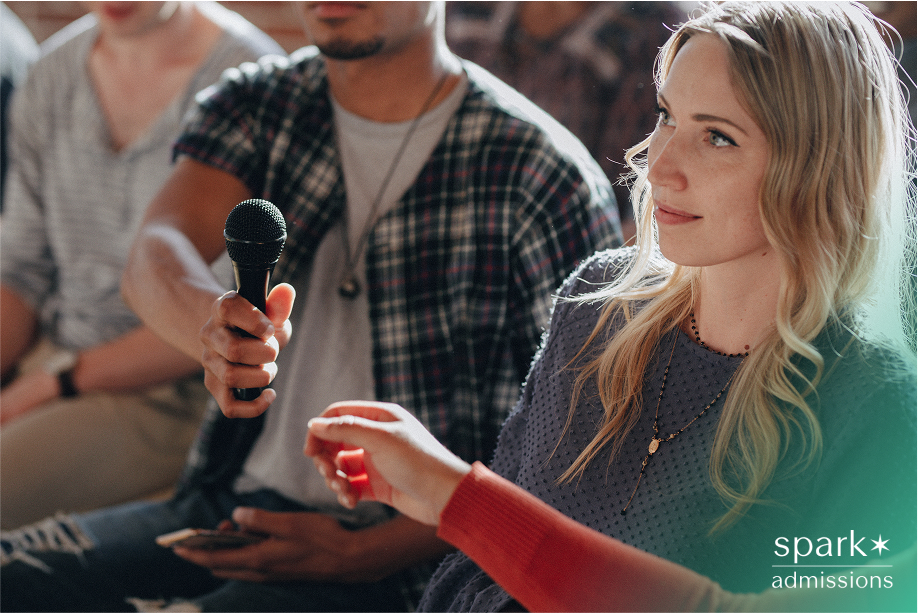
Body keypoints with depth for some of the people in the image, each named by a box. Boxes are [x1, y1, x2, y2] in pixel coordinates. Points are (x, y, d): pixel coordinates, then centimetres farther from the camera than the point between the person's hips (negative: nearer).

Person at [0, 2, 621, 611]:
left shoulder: (549, 175, -10)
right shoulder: (255, 106, 4)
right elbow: (153, 260, -14)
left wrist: (368, 552, -15)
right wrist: (213, 319, -38)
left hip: (398, 559, -5)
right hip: (227, 506, 5)